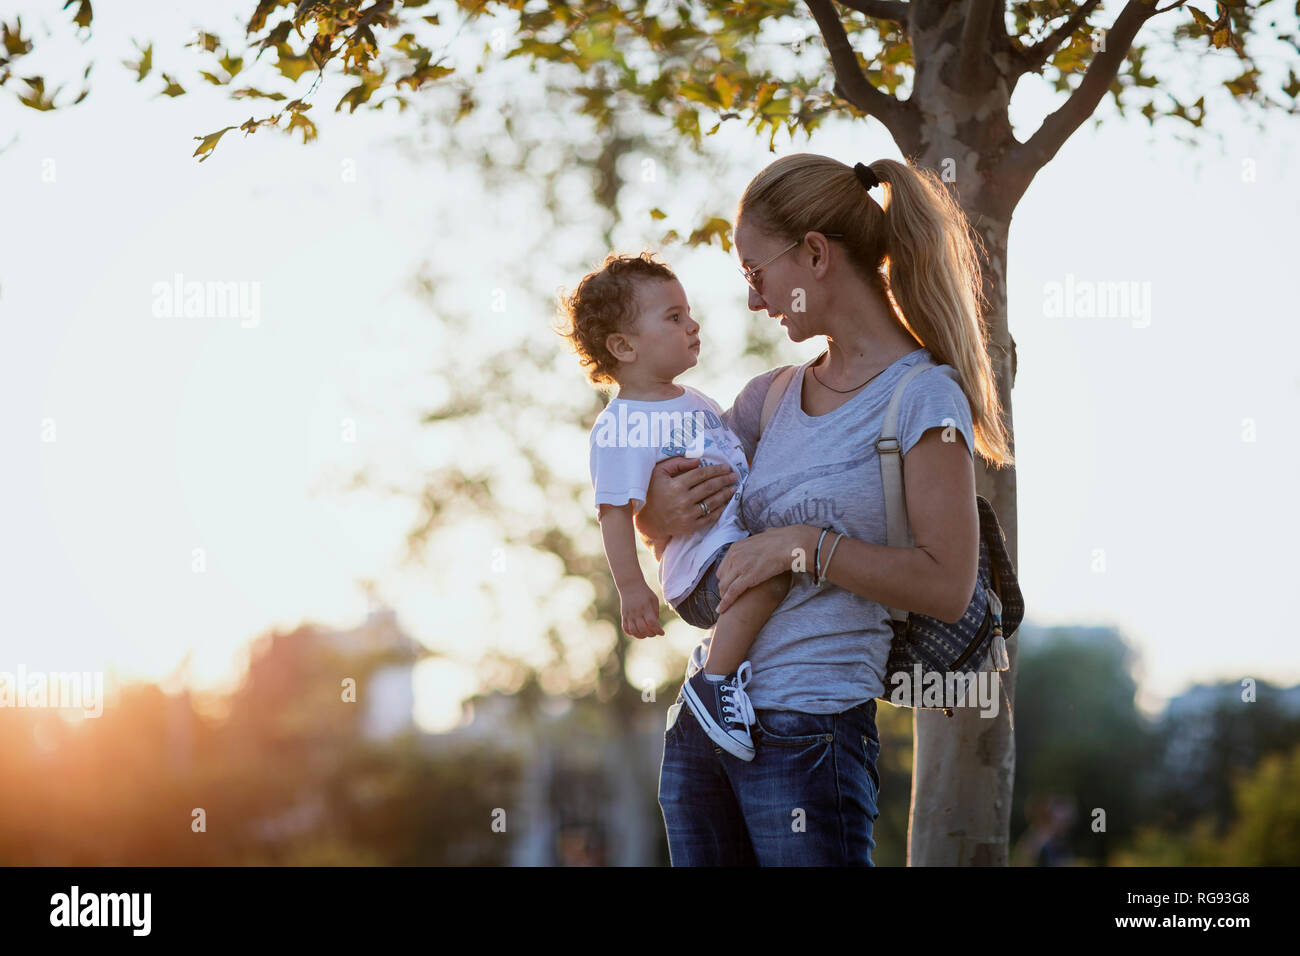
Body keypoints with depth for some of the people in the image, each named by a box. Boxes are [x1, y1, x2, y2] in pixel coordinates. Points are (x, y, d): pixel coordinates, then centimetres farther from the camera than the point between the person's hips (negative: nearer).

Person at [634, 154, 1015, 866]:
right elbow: (651, 522, 22)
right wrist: (664, 512, -1)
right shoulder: (772, 398, 14)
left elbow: (947, 585, -13)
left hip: (808, 727, -6)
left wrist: (802, 546, -15)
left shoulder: (922, 397, -5)